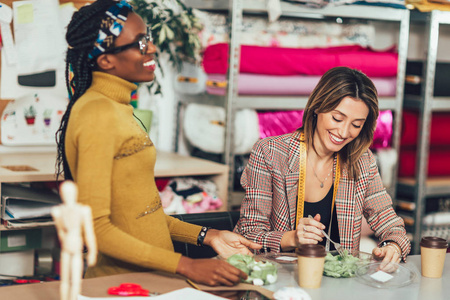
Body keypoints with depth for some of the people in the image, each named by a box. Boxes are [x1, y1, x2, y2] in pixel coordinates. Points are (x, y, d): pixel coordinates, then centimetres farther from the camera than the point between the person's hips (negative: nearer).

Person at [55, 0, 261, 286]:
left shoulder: (116, 108, 13)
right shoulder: (97, 114, -15)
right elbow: (94, 226, -19)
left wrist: (207, 236, 10)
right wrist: (186, 266, -20)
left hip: (149, 277, 8)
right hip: (125, 284, -8)